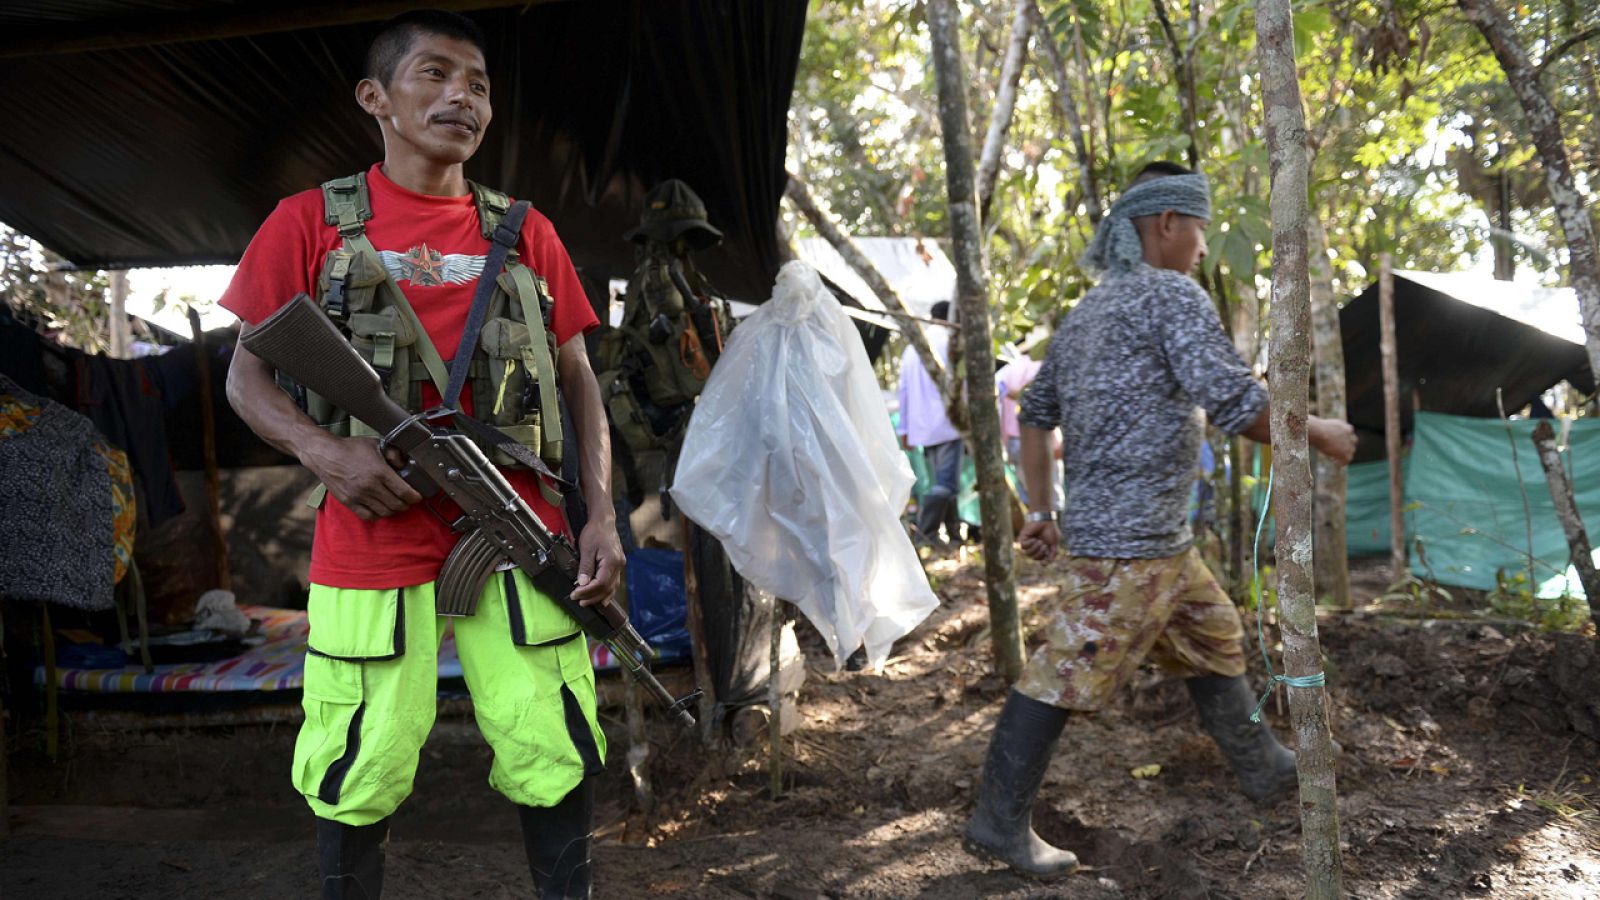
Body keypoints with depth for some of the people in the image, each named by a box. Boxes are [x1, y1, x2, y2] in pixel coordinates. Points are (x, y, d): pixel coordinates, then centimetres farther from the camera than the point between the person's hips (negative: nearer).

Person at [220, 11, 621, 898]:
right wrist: (320, 448, -14)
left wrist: (600, 514, 0)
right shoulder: (311, 221, 5)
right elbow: (246, 373, 6)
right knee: (358, 782, 5)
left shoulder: (525, 234, 11)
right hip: (372, 541, -1)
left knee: (558, 761, 2)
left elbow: (578, 381, 12)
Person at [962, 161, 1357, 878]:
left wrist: (1040, 510, 20)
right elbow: (1233, 402, -20)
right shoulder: (1172, 296, -11)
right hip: (1127, 542, -10)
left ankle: (1263, 768, 37)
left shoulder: (1083, 313, 16)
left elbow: (1036, 414, 18)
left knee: (1214, 639, 22)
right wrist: (1317, 434, -5)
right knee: (1064, 676, -4)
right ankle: (998, 824, 5)